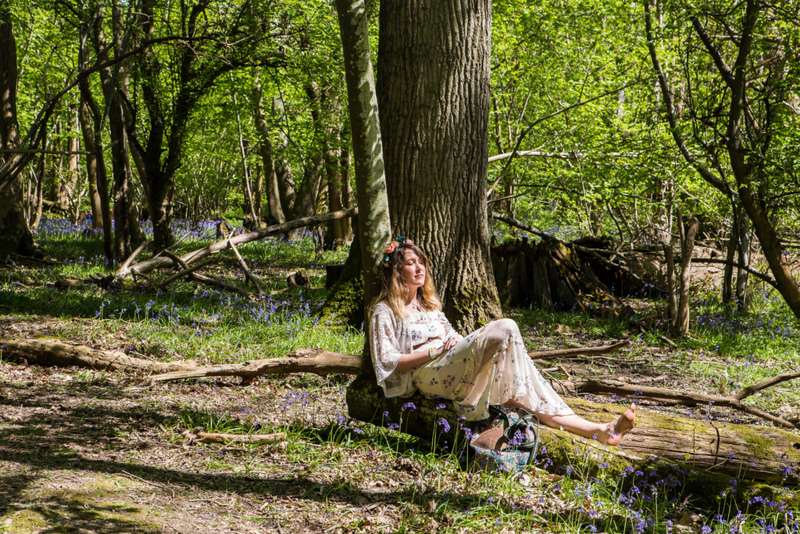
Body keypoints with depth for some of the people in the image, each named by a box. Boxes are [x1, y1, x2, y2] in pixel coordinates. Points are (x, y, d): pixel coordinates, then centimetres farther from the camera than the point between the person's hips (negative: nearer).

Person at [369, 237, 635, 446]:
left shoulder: (428, 303, 28)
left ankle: (599, 430, -30)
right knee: (505, 328, -25)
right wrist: (434, 352, -11)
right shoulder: (385, 311, 3)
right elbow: (387, 361, -6)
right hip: (427, 377, -7)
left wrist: (460, 343, 3)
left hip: (454, 373, 7)